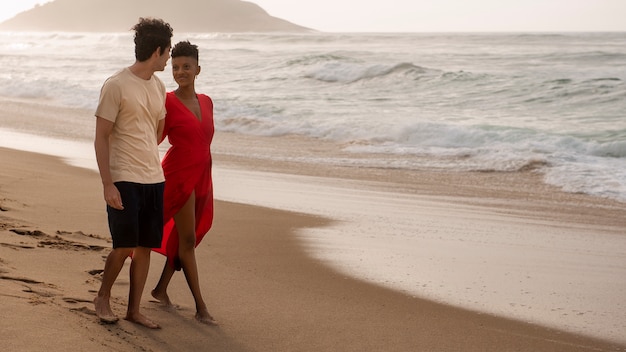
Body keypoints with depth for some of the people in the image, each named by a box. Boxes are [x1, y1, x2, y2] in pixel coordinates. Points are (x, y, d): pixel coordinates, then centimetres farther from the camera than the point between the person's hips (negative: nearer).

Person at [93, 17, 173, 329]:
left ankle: (134, 310, 17)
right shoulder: (116, 86, -10)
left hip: (154, 178, 6)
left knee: (145, 246, 7)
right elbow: (101, 138, -10)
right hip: (124, 180, -6)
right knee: (124, 246, -4)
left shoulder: (159, 87, 11)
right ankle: (102, 297, 20)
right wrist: (107, 184, -14)